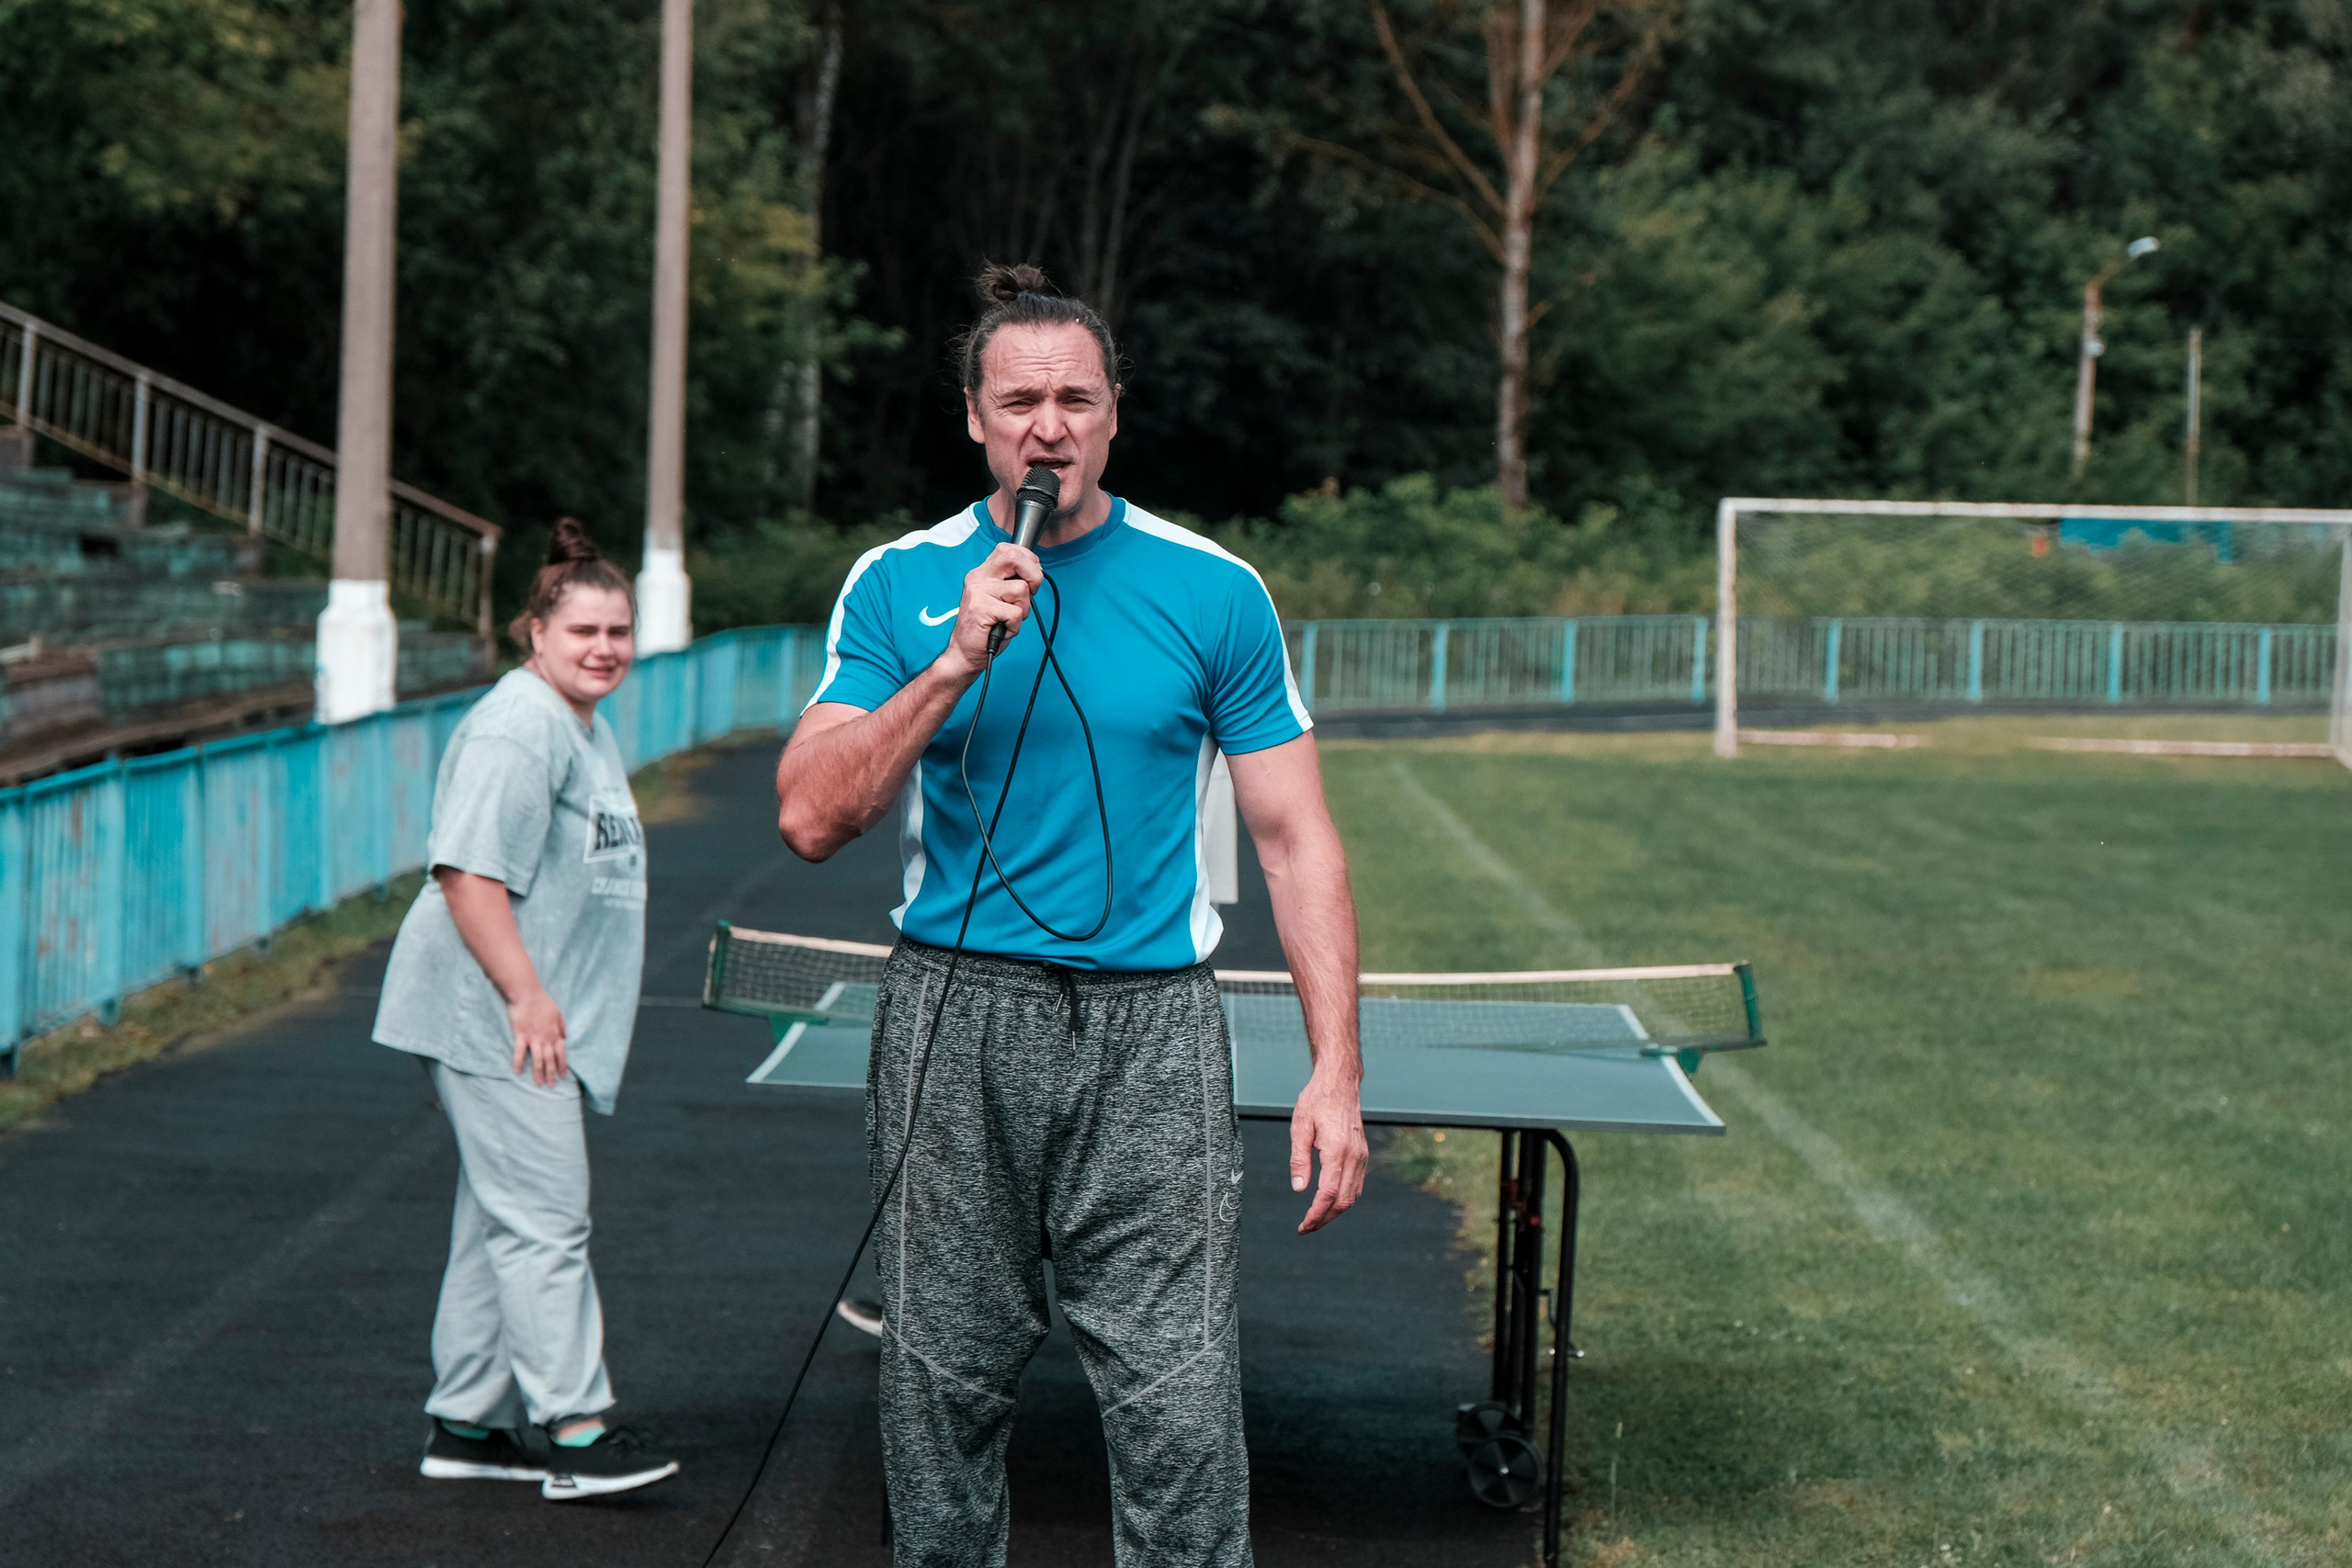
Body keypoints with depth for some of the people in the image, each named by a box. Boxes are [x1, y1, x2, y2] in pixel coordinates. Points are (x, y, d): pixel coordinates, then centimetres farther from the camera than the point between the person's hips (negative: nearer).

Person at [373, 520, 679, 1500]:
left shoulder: (588, 729, 18)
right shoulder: (517, 728, -16)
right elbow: (467, 871, -23)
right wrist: (526, 997, -25)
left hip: (544, 1023, 11)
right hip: (495, 1021, -11)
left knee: (502, 1219, 13)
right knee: (543, 1217, -10)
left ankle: (467, 1426, 19)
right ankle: (576, 1430, -10)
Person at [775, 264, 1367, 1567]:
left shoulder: (1214, 593, 3)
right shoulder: (900, 584, 4)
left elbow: (1295, 840, 4)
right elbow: (812, 819, -5)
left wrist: (1334, 1070, -5)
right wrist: (958, 660, -15)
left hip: (1151, 1028, -1)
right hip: (953, 1019, 1)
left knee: (1177, 1401, -7)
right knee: (942, 1383, 7)